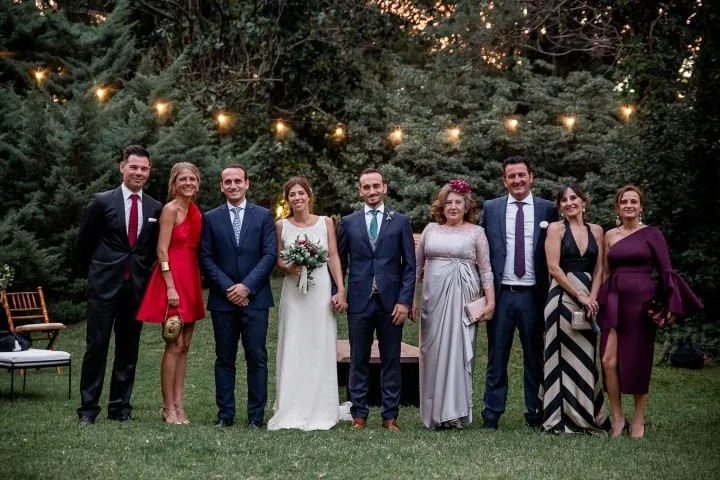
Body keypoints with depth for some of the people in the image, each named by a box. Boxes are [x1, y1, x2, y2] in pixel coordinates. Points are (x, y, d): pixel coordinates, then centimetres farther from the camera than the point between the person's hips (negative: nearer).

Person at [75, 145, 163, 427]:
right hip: (104, 285, -3)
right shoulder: (102, 201, -2)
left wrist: (142, 270, 13)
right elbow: (83, 242, 7)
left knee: (128, 349, 8)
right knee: (96, 346, -2)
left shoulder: (156, 209, 5)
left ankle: (120, 407, 17)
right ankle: (88, 409, 5)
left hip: (137, 287, 3)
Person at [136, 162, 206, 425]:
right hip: (172, 278, -8)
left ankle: (178, 404, 15)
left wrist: (195, 285, 12)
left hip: (191, 280, 8)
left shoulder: (195, 210, 13)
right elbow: (162, 250, -14)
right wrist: (171, 287, -19)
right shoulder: (170, 209, -10)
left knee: (184, 346, 9)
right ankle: (168, 407, 5)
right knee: (174, 346, -4)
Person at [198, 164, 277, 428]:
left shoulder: (263, 215, 5)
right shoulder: (210, 218, 8)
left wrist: (247, 286, -11)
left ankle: (256, 415, 7)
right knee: (224, 359, 6)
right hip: (222, 298, 1)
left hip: (255, 298, -1)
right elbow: (206, 258, 3)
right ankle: (225, 414, 12)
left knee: (257, 358, 0)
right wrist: (227, 288, -8)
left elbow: (270, 254, -2)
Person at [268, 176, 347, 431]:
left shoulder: (326, 222, 4)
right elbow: (278, 259, 12)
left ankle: (320, 412, 11)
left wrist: (341, 290, -5)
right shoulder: (282, 225, 5)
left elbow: (334, 257, 3)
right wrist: (289, 268, -11)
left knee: (320, 350, 1)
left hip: (321, 292, 0)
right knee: (292, 351, 0)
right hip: (293, 293, 0)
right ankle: (291, 412, 8)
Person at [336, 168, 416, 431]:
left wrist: (405, 301, -6)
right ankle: (359, 414, 15)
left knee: (391, 361, 5)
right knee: (358, 361, 5)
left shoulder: (400, 221, 5)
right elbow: (339, 261, 10)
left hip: (391, 302, 0)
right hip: (359, 301, 1)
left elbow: (409, 265, 2)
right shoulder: (348, 222, 7)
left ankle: (390, 415, 14)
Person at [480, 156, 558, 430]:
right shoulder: (490, 208, 6)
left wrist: (551, 293, -2)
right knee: (497, 356, 5)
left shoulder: (547, 209, 5)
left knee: (535, 357, 8)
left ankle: (535, 413, 18)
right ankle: (492, 413, 12)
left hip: (533, 294, 0)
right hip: (501, 294, 0)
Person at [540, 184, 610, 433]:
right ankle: (561, 417, 3)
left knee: (586, 356, 7)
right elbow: (553, 267, -8)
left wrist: (592, 298, -6)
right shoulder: (556, 228, 0)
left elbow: (599, 269, 8)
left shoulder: (596, 231, 12)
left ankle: (586, 416, 16)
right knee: (564, 354, -3)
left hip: (589, 297, 4)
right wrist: (579, 296, -10)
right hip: (562, 296, -4)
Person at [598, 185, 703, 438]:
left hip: (642, 300, -3)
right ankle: (617, 419, 6)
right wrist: (598, 300, 10)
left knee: (638, 361, 2)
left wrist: (672, 305, -9)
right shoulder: (609, 235, 11)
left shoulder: (651, 234, 1)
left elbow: (666, 271, -2)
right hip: (614, 301, 3)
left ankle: (638, 420, 17)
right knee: (609, 361, -7)